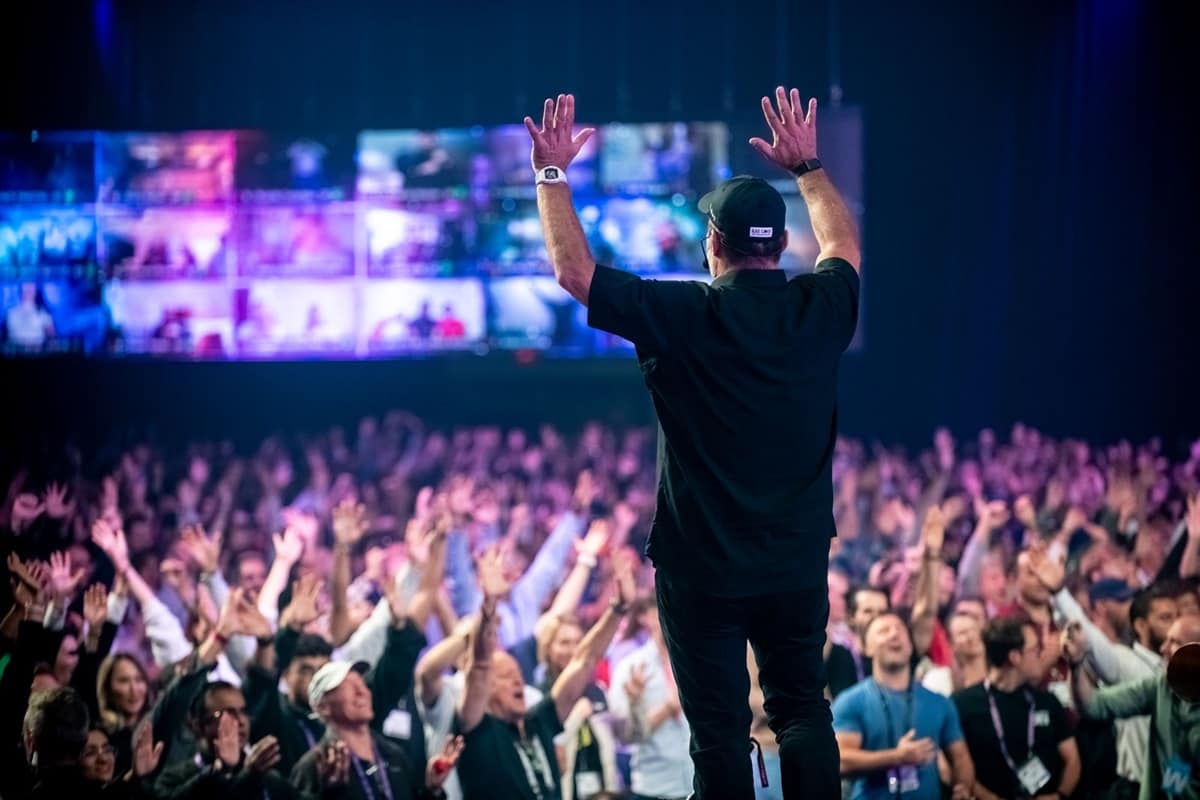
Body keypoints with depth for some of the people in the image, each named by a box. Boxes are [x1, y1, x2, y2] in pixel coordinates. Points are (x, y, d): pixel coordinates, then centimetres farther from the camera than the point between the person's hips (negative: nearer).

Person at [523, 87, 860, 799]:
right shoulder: (820, 310, -3)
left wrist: (553, 174, 6)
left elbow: (573, 269, -5)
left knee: (720, 729, 2)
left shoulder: (682, 315, -13)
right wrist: (808, 166, 32)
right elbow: (845, 245, 21)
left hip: (703, 567, -3)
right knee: (804, 713, 13)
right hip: (799, 565, 3)